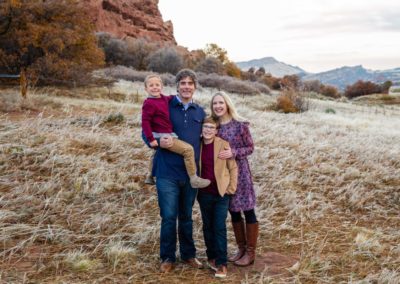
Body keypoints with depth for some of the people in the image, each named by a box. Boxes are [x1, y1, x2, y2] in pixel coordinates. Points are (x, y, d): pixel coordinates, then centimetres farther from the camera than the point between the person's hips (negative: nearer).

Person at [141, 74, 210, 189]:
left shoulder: (164, 98, 6)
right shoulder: (149, 104, -18)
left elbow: (171, 98, 29)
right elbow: (145, 122, -21)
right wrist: (151, 139, -24)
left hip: (167, 135, 10)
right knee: (188, 149, -18)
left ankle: (150, 177, 56)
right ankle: (194, 179, -14)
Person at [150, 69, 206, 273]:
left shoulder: (200, 112, 8)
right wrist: (158, 142, -17)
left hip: (191, 173, 3)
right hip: (168, 172, -3)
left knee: (186, 216, 16)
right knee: (169, 217, 2)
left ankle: (188, 254, 30)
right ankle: (168, 258, 18)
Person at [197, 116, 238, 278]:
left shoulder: (224, 145, -7)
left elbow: (233, 167, -3)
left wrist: (231, 188, -6)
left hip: (222, 193, -3)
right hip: (204, 194, 3)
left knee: (220, 228, -4)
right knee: (208, 226, 12)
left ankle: (222, 263, 2)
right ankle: (211, 257, 27)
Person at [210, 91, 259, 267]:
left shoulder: (240, 125, -9)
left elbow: (250, 147, -7)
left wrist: (234, 153, -21)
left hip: (240, 172, -5)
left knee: (248, 211, 1)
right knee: (233, 211, 13)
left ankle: (250, 252, 10)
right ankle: (241, 249, 25)